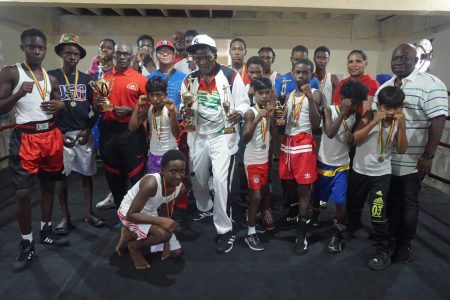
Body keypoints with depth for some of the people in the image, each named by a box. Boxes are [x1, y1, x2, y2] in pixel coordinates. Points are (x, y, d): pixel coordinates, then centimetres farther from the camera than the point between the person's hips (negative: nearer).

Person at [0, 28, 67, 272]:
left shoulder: (51, 78, 11)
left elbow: (60, 104, 21)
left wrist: (59, 106, -3)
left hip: (51, 136, 5)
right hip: (25, 137, -5)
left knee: (48, 185, 14)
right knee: (23, 192, -3)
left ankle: (46, 231, 30)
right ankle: (26, 244, 13)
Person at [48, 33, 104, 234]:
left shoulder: (87, 79, 7)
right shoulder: (51, 77, -1)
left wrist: (88, 130, -3)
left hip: (84, 134, 2)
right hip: (61, 134, -2)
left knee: (87, 174, 7)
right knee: (61, 176, 5)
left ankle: (88, 213, 20)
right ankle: (65, 217, 17)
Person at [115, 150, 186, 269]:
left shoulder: (180, 188, -16)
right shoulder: (151, 183, -37)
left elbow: (168, 213, -1)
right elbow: (131, 215, -32)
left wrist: (166, 243, -3)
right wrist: (160, 220, -42)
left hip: (149, 213, 7)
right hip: (129, 213, -7)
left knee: (176, 251, 11)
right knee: (164, 233, -33)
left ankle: (131, 234, 22)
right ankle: (134, 246, 0)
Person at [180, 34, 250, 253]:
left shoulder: (231, 76, -7)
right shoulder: (190, 80, 6)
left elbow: (244, 103, -6)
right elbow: (184, 107, 10)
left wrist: (239, 113, -29)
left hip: (223, 135, -5)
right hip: (199, 136, 5)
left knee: (220, 180, -13)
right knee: (196, 178, 17)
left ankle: (225, 230, 2)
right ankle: (205, 207, 48)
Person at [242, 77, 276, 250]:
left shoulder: (268, 111, 3)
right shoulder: (251, 112, -18)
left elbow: (273, 134, 1)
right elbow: (245, 139, -28)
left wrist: (271, 117, -12)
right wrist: (257, 120, -38)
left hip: (264, 158, 7)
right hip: (252, 161, -7)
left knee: (265, 190, 21)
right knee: (256, 196, -5)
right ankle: (250, 234, 6)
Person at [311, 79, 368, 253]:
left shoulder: (356, 117, -3)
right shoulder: (329, 110, -12)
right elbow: (330, 133, -28)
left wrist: (352, 139, -16)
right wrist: (343, 113, -30)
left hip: (342, 165, 1)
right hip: (323, 162, -1)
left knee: (340, 202, -3)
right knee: (317, 196, 17)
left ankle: (338, 235, 15)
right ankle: (314, 217, 45)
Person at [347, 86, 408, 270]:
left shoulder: (398, 122, -6)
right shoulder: (369, 116, -11)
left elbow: (401, 150, -12)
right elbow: (356, 139, -21)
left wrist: (402, 126, -22)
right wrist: (374, 122, -30)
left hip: (381, 174, -1)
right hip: (359, 170, 1)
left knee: (378, 214, -9)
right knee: (353, 205, 20)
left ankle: (383, 252, 8)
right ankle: (353, 226, 52)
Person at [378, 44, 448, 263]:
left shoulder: (430, 84, -11)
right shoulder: (385, 86, 11)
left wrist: (428, 156, -17)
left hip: (412, 161, -6)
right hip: (385, 158, 6)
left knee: (408, 202, 9)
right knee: (391, 200, 18)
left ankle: (405, 243, 26)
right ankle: (392, 236, 35)